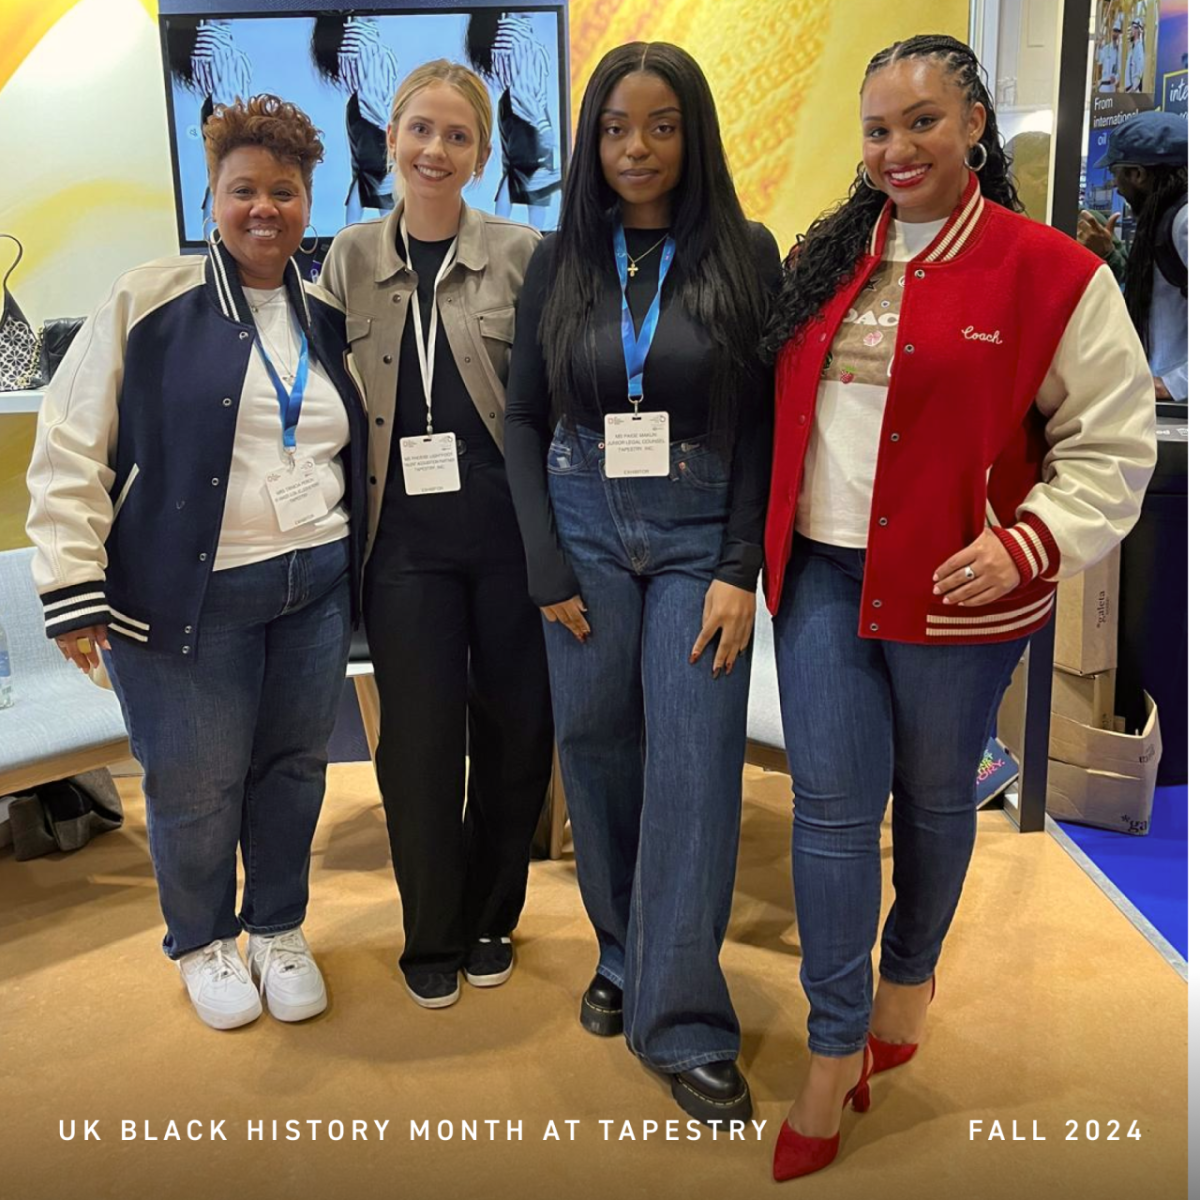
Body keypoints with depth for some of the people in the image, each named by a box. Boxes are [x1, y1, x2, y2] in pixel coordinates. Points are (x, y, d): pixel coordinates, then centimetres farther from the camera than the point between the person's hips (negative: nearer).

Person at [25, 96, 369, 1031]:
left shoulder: (327, 320, 10)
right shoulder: (148, 303, -5)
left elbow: (359, 457, 18)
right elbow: (70, 452, -6)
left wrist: (360, 570, 14)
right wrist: (75, 588, -10)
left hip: (316, 590, 4)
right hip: (190, 597, -4)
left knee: (293, 770, 13)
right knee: (194, 785, 6)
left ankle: (279, 929, 35)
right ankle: (202, 943, 32)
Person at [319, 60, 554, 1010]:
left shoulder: (520, 255, 0)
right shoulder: (351, 260, 8)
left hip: (510, 530, -1)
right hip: (406, 539, 2)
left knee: (515, 729, 8)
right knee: (419, 739, 5)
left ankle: (491, 917, 31)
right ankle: (432, 937, 27)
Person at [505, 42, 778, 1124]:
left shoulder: (745, 255, 1)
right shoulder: (560, 261, 6)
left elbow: (767, 423, -1)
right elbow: (525, 419, 7)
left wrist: (740, 570, -9)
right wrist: (548, 570, -1)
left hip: (700, 535, -2)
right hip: (584, 527, 2)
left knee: (695, 769, -4)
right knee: (596, 751, 7)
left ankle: (683, 1025, 7)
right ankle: (622, 956, 29)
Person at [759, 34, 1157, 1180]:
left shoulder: (1055, 273, -7)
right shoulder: (825, 258, 8)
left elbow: (1110, 446, -6)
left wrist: (1028, 540, -21)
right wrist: (760, 543, 7)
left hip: (955, 591, -3)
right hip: (822, 573, 3)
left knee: (933, 796, 14)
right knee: (831, 804, 3)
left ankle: (909, 976, 42)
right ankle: (835, 1053, 17)